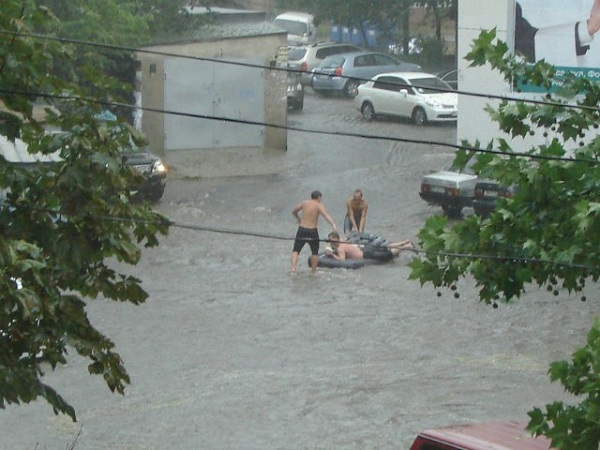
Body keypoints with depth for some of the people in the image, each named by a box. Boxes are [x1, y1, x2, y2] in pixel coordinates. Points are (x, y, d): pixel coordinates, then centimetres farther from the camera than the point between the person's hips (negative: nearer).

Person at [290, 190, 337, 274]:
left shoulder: (304, 203, 6)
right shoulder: (319, 206, -5)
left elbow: (293, 211, 17)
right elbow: (326, 215, -22)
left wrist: (298, 218, 36)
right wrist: (333, 224, -35)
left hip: (302, 229, 2)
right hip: (312, 231, -2)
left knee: (296, 250, 9)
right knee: (315, 252, 15)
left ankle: (293, 268, -10)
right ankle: (313, 271, 18)